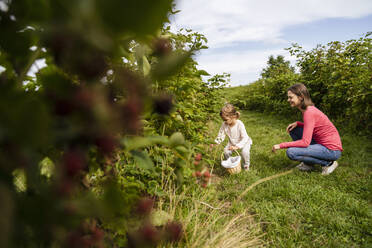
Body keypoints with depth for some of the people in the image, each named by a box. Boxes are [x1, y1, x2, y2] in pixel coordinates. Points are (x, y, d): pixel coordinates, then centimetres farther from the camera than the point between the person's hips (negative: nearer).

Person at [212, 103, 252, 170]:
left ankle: (246, 164, 2)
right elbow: (221, 135, -7)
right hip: (232, 142, 4)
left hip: (244, 142, -4)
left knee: (245, 152, -30)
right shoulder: (224, 124, -19)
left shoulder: (240, 124, -33)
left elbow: (244, 138, -34)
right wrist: (216, 142, -22)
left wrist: (237, 146, -45)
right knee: (226, 151, -19)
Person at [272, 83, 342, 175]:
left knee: (291, 152, -19)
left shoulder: (309, 112, -22)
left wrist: (281, 145, -20)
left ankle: (328, 162, -3)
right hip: (322, 143, 9)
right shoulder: (308, 109, 5)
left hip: (332, 150, -9)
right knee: (293, 129, 8)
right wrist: (297, 123, 1)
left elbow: (305, 142, -25)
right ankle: (308, 164, 14)